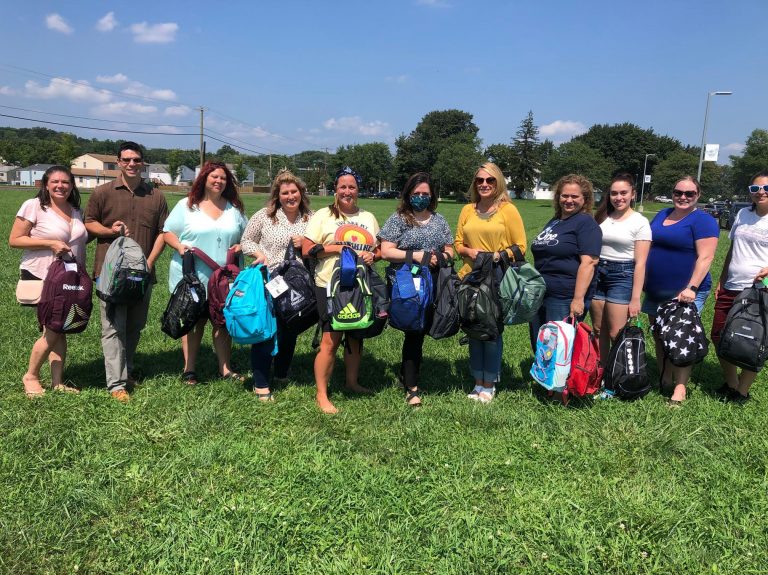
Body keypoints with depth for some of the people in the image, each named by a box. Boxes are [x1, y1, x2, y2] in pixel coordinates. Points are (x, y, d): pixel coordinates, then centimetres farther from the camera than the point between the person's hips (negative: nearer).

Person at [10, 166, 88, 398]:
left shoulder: (76, 210, 10)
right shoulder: (33, 206, -8)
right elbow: (14, 240, -10)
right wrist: (50, 243, -20)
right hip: (41, 278, -6)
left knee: (61, 329, 9)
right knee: (52, 331, -8)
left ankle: (58, 382, 17)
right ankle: (31, 376, 14)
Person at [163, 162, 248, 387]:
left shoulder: (234, 208, 12)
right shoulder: (187, 205, 2)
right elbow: (168, 232, 3)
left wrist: (240, 246, -3)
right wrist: (179, 246, -15)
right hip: (192, 276, -3)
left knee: (224, 321, 7)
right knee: (194, 321, 6)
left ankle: (225, 368, 16)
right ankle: (189, 369, 15)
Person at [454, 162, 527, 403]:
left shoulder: (508, 210, -1)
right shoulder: (467, 210, 11)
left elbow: (520, 246, -2)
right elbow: (458, 243, 14)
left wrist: (498, 256, -16)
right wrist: (469, 252, -6)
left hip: (498, 281, -4)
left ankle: (489, 385, 15)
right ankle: (478, 382, 22)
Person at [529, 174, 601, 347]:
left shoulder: (586, 223, -9)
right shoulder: (554, 222, 16)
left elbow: (589, 262, -18)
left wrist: (578, 298, -25)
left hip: (565, 299, -8)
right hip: (540, 295, 8)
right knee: (539, 346, 14)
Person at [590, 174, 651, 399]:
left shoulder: (640, 222, -4)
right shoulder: (602, 218, 10)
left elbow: (640, 263, -7)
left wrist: (635, 298, -11)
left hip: (622, 275, -5)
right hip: (597, 273, 5)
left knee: (616, 335, -5)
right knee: (598, 331, 8)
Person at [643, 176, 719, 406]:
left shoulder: (703, 221, -8)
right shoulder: (662, 215, 13)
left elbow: (705, 257, -15)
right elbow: (649, 248, 19)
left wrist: (691, 288, -23)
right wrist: (643, 281, 15)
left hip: (685, 294, -7)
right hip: (655, 292, 7)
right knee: (659, 337, 12)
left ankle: (680, 387, 4)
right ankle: (665, 381, 24)